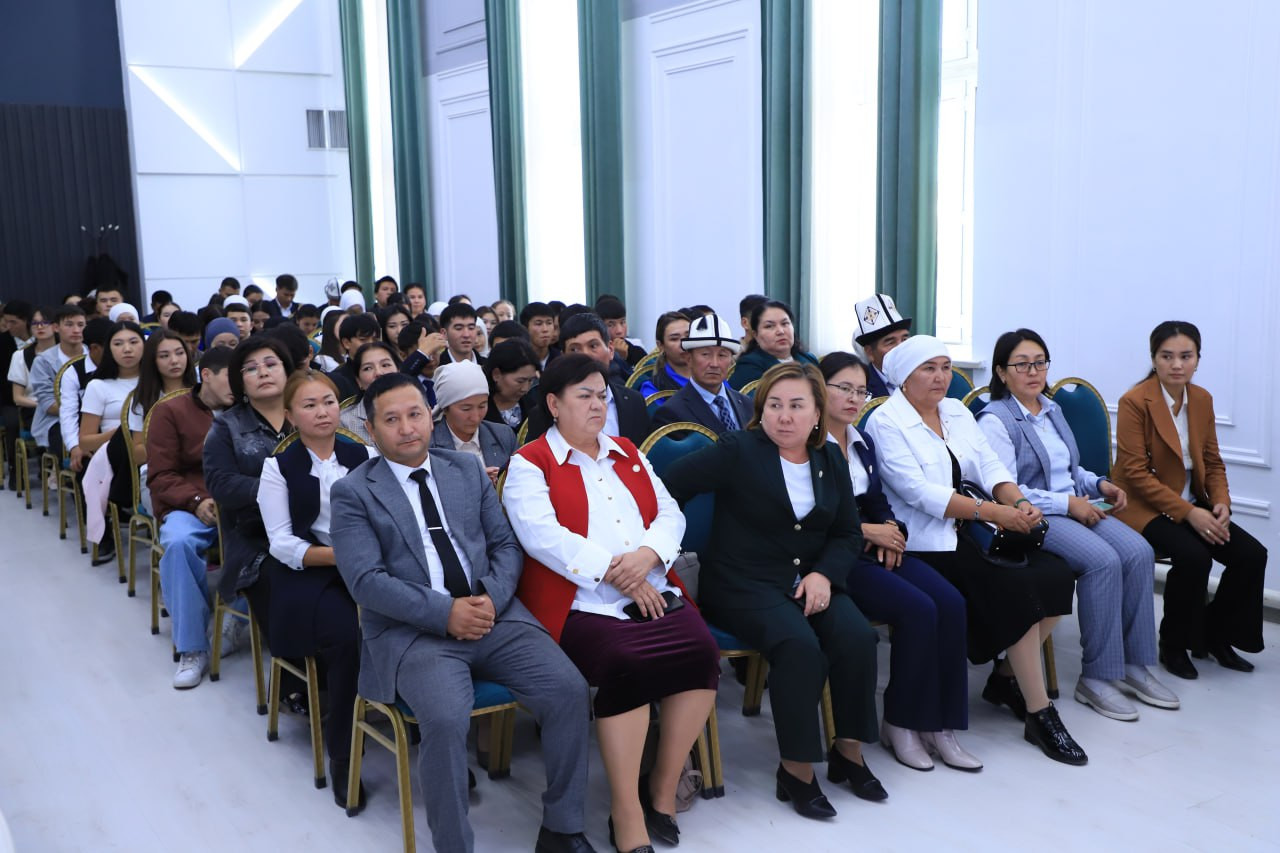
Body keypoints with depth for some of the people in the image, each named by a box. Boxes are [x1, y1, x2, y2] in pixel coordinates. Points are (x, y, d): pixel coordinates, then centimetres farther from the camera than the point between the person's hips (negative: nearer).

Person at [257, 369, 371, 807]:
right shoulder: (279, 468, 8)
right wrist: (337, 555, -17)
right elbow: (282, 544, -1)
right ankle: (342, 757, -15)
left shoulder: (364, 456, 14)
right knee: (348, 634, -33)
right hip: (306, 575, -2)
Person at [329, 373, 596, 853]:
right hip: (413, 630, -4)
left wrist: (492, 598, -9)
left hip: (492, 615, 4)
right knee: (446, 720, -32)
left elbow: (506, 545, 12)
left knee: (569, 690, -17)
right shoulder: (353, 493, 2)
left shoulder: (468, 469, 14)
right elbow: (365, 581, -9)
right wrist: (445, 612, -17)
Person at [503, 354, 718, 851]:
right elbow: (542, 537, -11)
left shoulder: (628, 454, 23)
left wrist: (647, 555, -8)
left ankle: (663, 788, -5)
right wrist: (614, 573, -16)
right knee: (628, 662, -32)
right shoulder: (530, 463, 4)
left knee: (702, 650, -22)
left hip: (653, 592, 5)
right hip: (580, 603, -5)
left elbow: (670, 515, 14)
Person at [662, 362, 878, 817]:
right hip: (743, 585, -5)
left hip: (811, 581, 5)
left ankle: (848, 752, -2)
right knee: (799, 646, -31)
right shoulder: (738, 451, -5)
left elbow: (848, 533, 13)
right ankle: (795, 770, -16)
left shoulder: (830, 460, 11)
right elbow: (668, 484, -10)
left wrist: (824, 574, -5)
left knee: (858, 638, -22)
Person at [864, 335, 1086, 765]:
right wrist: (991, 511, -23)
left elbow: (989, 466, 7)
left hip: (969, 533, 7)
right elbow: (919, 491, -18)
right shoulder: (886, 423, -8)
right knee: (1016, 591, -23)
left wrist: (1019, 502, -14)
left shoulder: (957, 412, 15)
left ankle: (1007, 677, 9)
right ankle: (1040, 716, -10)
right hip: (926, 544, -7)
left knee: (1055, 573, -11)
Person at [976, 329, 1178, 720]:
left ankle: (1134, 663, -6)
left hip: (1076, 507, 8)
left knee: (1139, 552, -16)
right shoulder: (995, 420, -7)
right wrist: (1066, 504, -18)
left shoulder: (1051, 410, 19)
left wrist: (1100, 484, 9)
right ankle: (1096, 676, -18)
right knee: (1103, 560, -29)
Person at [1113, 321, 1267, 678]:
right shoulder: (1135, 401, -14)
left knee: (1252, 554, -11)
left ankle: (1215, 635, 10)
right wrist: (1187, 513, -23)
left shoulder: (1202, 399, 6)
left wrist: (1221, 502, -9)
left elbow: (1213, 462, 12)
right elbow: (1136, 473, -17)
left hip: (1192, 504, 7)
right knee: (1193, 556, -30)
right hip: (1145, 505, -7)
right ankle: (1173, 645, -7)